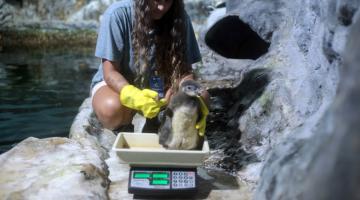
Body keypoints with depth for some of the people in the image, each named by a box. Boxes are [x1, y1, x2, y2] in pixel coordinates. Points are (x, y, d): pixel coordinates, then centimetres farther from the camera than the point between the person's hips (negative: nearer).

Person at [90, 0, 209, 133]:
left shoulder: (179, 18, -14)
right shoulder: (117, 14, -23)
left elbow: (185, 69, -13)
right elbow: (110, 72, -23)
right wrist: (136, 98, -43)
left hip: (156, 88, 2)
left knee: (201, 98, -21)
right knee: (112, 107, -36)